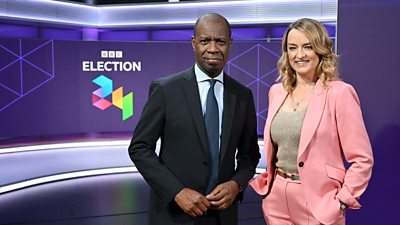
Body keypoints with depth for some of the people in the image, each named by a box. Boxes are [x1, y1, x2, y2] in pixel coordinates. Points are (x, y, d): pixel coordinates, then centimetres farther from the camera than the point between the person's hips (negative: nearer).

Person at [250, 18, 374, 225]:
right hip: (277, 201, 5)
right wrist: (267, 184, 6)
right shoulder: (277, 92, 5)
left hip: (317, 203, -5)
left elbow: (362, 160, -10)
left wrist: (339, 204, -14)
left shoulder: (339, 93, -11)